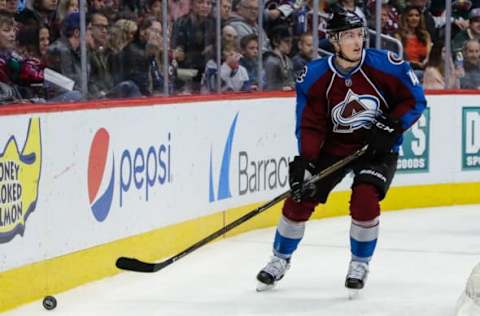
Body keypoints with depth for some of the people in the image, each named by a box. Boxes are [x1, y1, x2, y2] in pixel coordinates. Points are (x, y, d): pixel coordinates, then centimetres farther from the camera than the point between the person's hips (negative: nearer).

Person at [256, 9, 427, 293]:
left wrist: (391, 127, -20)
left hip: (378, 148, -2)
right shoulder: (314, 77, -14)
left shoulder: (386, 65, -18)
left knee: (365, 201, -22)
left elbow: (415, 100, -7)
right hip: (334, 147, 2)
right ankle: (281, 259, 21)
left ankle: (360, 264, 3)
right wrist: (304, 162, -23)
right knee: (300, 199, -2)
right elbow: (311, 125, -11)